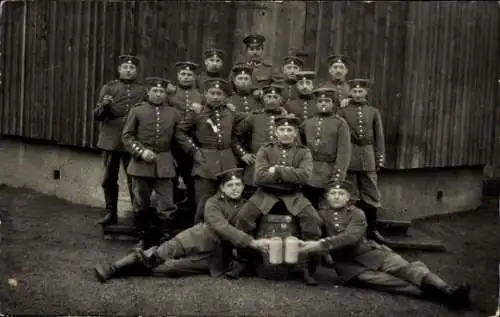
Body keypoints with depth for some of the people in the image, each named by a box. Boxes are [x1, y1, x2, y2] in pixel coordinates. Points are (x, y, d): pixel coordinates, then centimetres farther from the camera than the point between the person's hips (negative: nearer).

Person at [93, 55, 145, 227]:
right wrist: (104, 105, -16)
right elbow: (97, 116, 4)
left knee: (134, 178, -1)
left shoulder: (143, 90, 8)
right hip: (111, 140, 1)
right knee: (109, 178, 6)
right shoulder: (108, 87, 8)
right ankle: (110, 213, 16)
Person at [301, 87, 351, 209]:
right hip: (309, 176, 4)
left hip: (329, 174, -4)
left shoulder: (340, 123, -1)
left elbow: (344, 151, -8)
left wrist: (338, 175, -16)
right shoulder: (307, 123, 12)